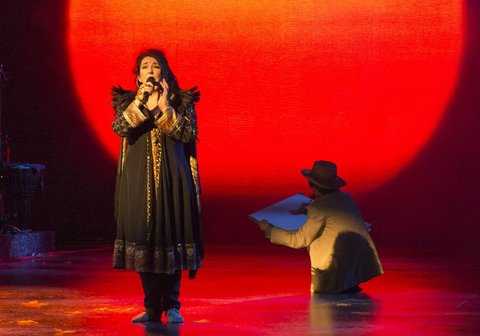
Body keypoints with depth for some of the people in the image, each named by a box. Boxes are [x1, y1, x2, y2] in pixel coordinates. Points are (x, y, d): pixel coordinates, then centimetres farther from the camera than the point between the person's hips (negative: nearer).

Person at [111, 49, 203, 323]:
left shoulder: (181, 101, 6)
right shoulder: (127, 101, 9)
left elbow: (188, 133, -8)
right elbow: (119, 127, -10)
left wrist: (165, 108, -17)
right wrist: (140, 102, -21)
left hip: (172, 180, -1)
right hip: (139, 181, 1)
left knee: (171, 235, -3)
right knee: (143, 236, 0)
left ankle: (172, 305, 5)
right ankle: (152, 307, 7)